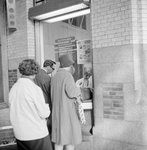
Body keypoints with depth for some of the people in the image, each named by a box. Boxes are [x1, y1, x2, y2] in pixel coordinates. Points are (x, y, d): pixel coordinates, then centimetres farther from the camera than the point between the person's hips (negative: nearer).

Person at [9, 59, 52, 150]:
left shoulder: (13, 88, 1)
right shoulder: (34, 89, -17)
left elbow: (13, 113, 7)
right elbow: (44, 113, -13)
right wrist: (47, 106, 6)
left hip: (20, 135, 6)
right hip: (37, 135, -6)